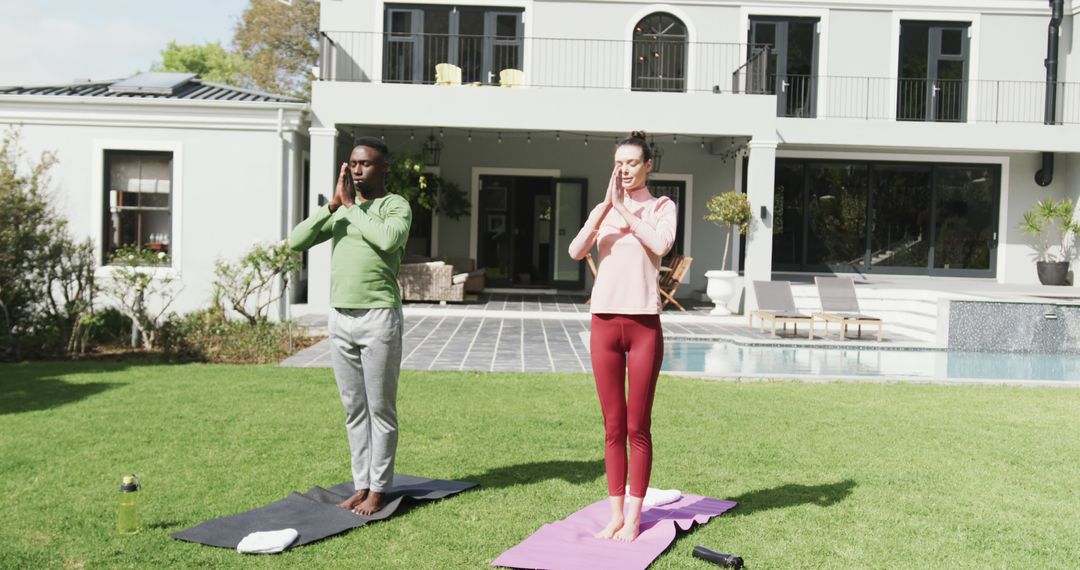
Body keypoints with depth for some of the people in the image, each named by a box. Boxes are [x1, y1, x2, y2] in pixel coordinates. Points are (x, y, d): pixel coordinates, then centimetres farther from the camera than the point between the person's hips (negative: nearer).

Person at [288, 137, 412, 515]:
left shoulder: (396, 205, -2)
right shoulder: (339, 209, 15)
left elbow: (389, 239, -24)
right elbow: (296, 242, 4)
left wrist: (351, 206, -11)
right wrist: (334, 204, -5)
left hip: (379, 317, -6)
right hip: (340, 318, 6)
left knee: (380, 409, 1)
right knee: (354, 410, 11)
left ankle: (379, 489, 10)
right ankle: (361, 485, 19)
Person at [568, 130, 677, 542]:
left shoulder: (662, 207, 4)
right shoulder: (602, 210, 12)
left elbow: (661, 245, -18)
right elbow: (575, 251, -5)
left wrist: (624, 208, -11)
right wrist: (607, 205, -11)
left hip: (644, 323, -3)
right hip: (604, 322, 3)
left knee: (637, 426, 3)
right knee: (613, 426, 8)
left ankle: (634, 516, 13)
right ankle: (615, 513, 16)